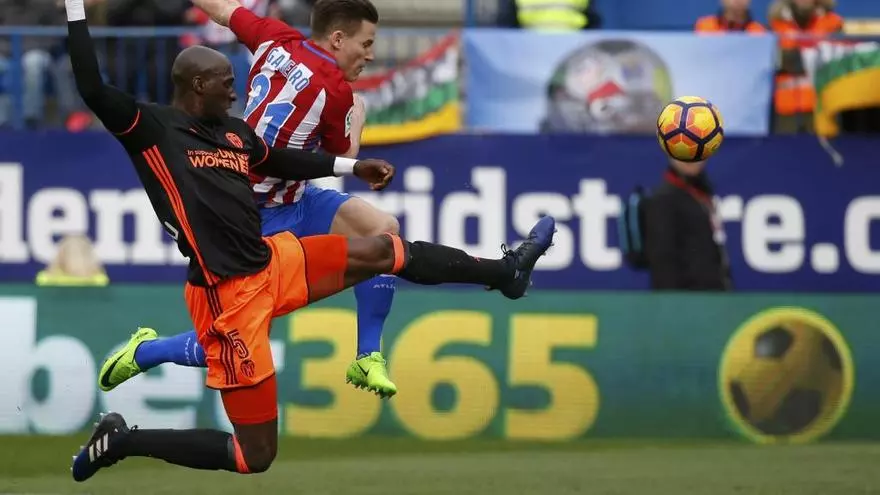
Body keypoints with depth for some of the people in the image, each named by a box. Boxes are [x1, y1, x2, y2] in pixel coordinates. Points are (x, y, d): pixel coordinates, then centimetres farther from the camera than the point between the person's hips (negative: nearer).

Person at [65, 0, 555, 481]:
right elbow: (92, 88, -27)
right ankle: (123, 439, 7)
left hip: (273, 262, 8)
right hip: (228, 294, -8)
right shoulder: (151, 127, -12)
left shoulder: (232, 130, 10)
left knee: (383, 251, 16)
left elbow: (282, 161, 29)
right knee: (255, 456, -6)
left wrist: (353, 166, 36)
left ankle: (506, 271, 37)